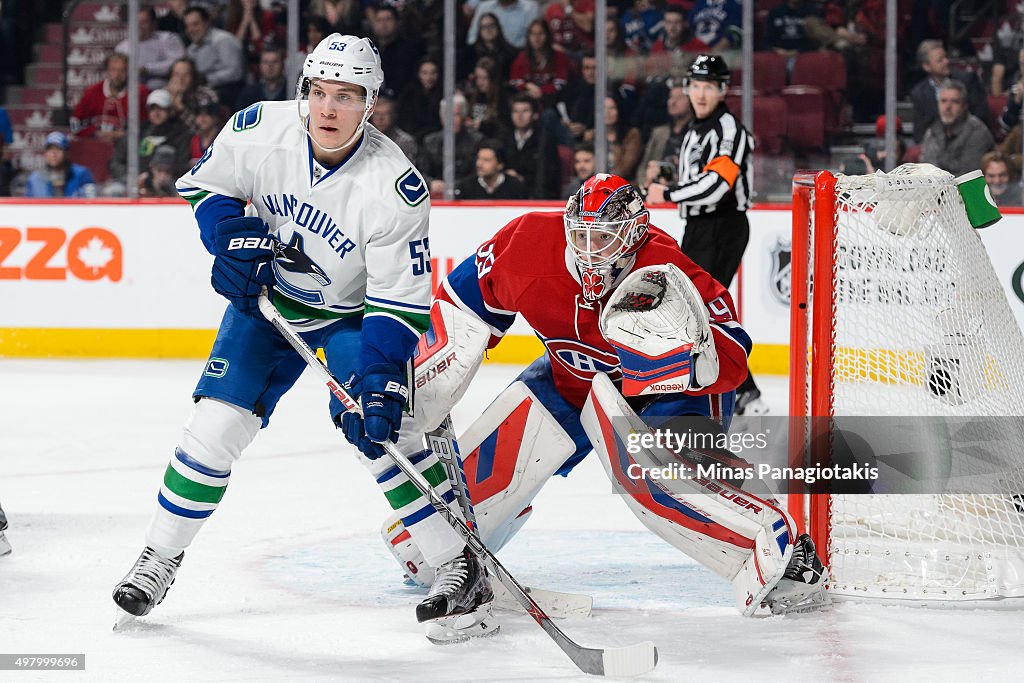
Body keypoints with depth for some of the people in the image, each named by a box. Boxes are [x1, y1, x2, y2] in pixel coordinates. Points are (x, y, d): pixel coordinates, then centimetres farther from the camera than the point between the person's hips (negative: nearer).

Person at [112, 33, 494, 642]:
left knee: (379, 427, -21)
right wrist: (232, 235, -17)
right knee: (218, 423, -6)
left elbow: (401, 301, -25)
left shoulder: (395, 186, -29)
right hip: (267, 296, 3)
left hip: (354, 311, -3)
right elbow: (204, 183, 0)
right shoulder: (259, 130, -21)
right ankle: (160, 558, 11)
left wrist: (383, 381, -34)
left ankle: (463, 567, -12)